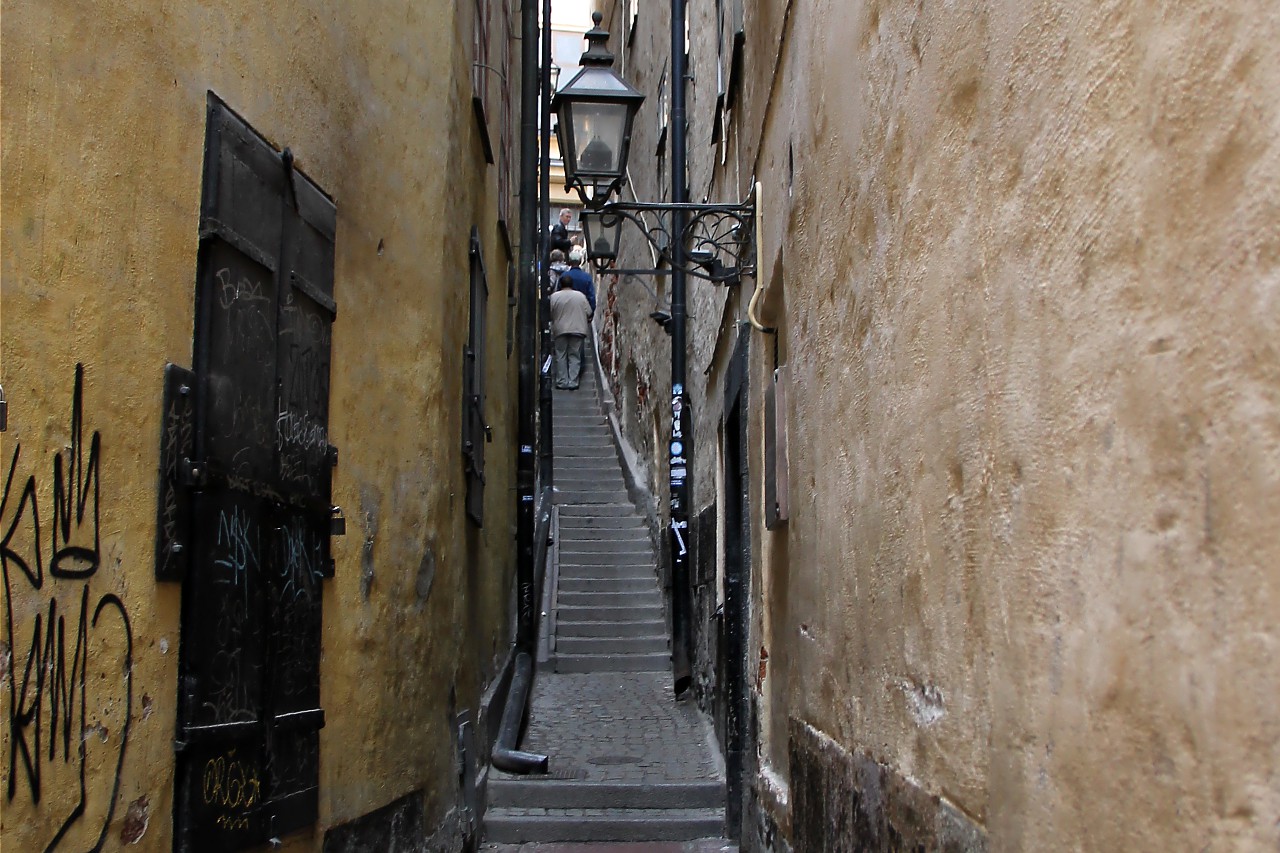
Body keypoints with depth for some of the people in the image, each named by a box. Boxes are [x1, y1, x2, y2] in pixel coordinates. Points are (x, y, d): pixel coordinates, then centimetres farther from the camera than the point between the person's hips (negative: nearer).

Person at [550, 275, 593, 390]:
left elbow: (549, 314, -1)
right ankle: (573, 383, 1)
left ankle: (562, 382, 6)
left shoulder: (554, 296, -4)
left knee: (561, 356, 7)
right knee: (574, 356, 5)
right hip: (577, 329, 1)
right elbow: (589, 313, 1)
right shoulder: (580, 296, -1)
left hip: (560, 330, 0)